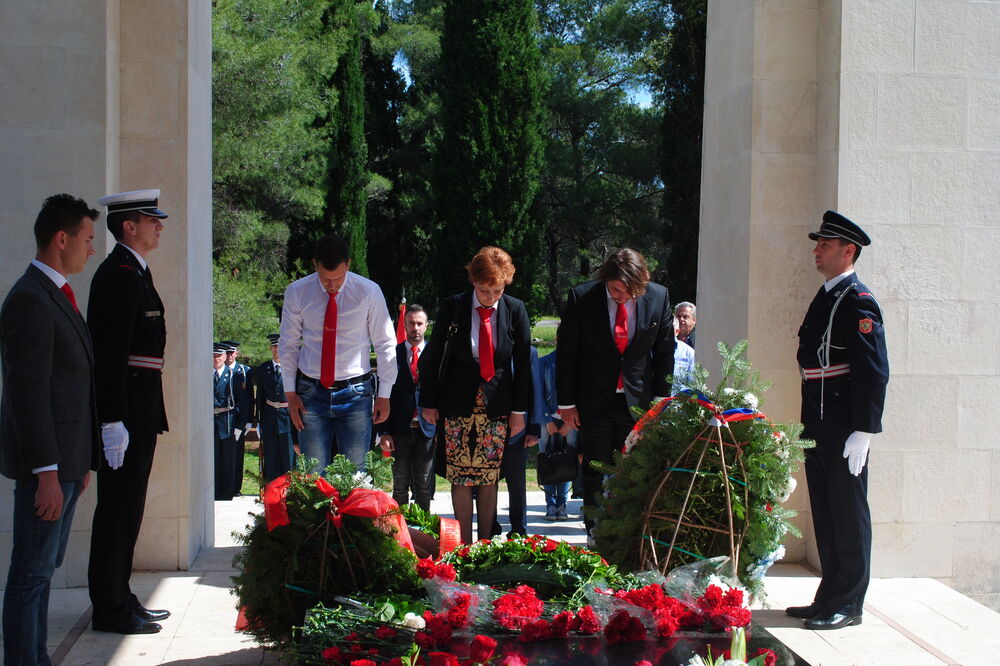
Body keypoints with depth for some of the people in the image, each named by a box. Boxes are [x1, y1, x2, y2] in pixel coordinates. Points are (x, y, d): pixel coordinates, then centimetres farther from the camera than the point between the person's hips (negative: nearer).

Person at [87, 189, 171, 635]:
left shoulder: (135, 272, 18)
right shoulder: (119, 275, -14)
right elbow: (110, 354, -21)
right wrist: (113, 421, -24)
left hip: (138, 412, 10)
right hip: (124, 413, -10)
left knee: (127, 507, 15)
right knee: (118, 508, -3)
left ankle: (118, 598, 24)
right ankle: (110, 609, 5)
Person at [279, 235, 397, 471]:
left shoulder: (369, 292, -6)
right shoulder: (296, 292, -2)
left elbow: (385, 345, 1)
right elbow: (288, 345, 8)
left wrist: (384, 394, 0)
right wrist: (290, 393, 3)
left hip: (355, 392, -1)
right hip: (311, 393, 1)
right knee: (313, 472, -1)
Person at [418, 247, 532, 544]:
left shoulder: (515, 310, -3)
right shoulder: (452, 308, -5)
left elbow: (523, 362, 4)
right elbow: (432, 356, 3)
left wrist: (519, 409, 2)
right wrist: (429, 403, 2)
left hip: (498, 406, 1)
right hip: (458, 405, -1)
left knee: (489, 478, 5)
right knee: (461, 477, -2)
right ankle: (464, 545, 5)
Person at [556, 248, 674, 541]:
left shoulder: (658, 297, -7)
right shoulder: (581, 297, -12)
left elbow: (664, 351, 5)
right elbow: (566, 353, -4)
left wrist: (661, 397, 4)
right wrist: (566, 402, -4)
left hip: (638, 401, 1)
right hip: (594, 402, -1)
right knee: (594, 473, 8)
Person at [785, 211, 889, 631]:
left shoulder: (858, 302, -12)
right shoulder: (824, 297, 16)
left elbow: (874, 372, -17)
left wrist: (863, 433, -21)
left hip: (844, 431, -9)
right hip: (818, 430, 9)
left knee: (848, 518, 0)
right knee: (825, 517, 14)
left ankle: (848, 606, 8)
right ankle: (829, 599, 23)